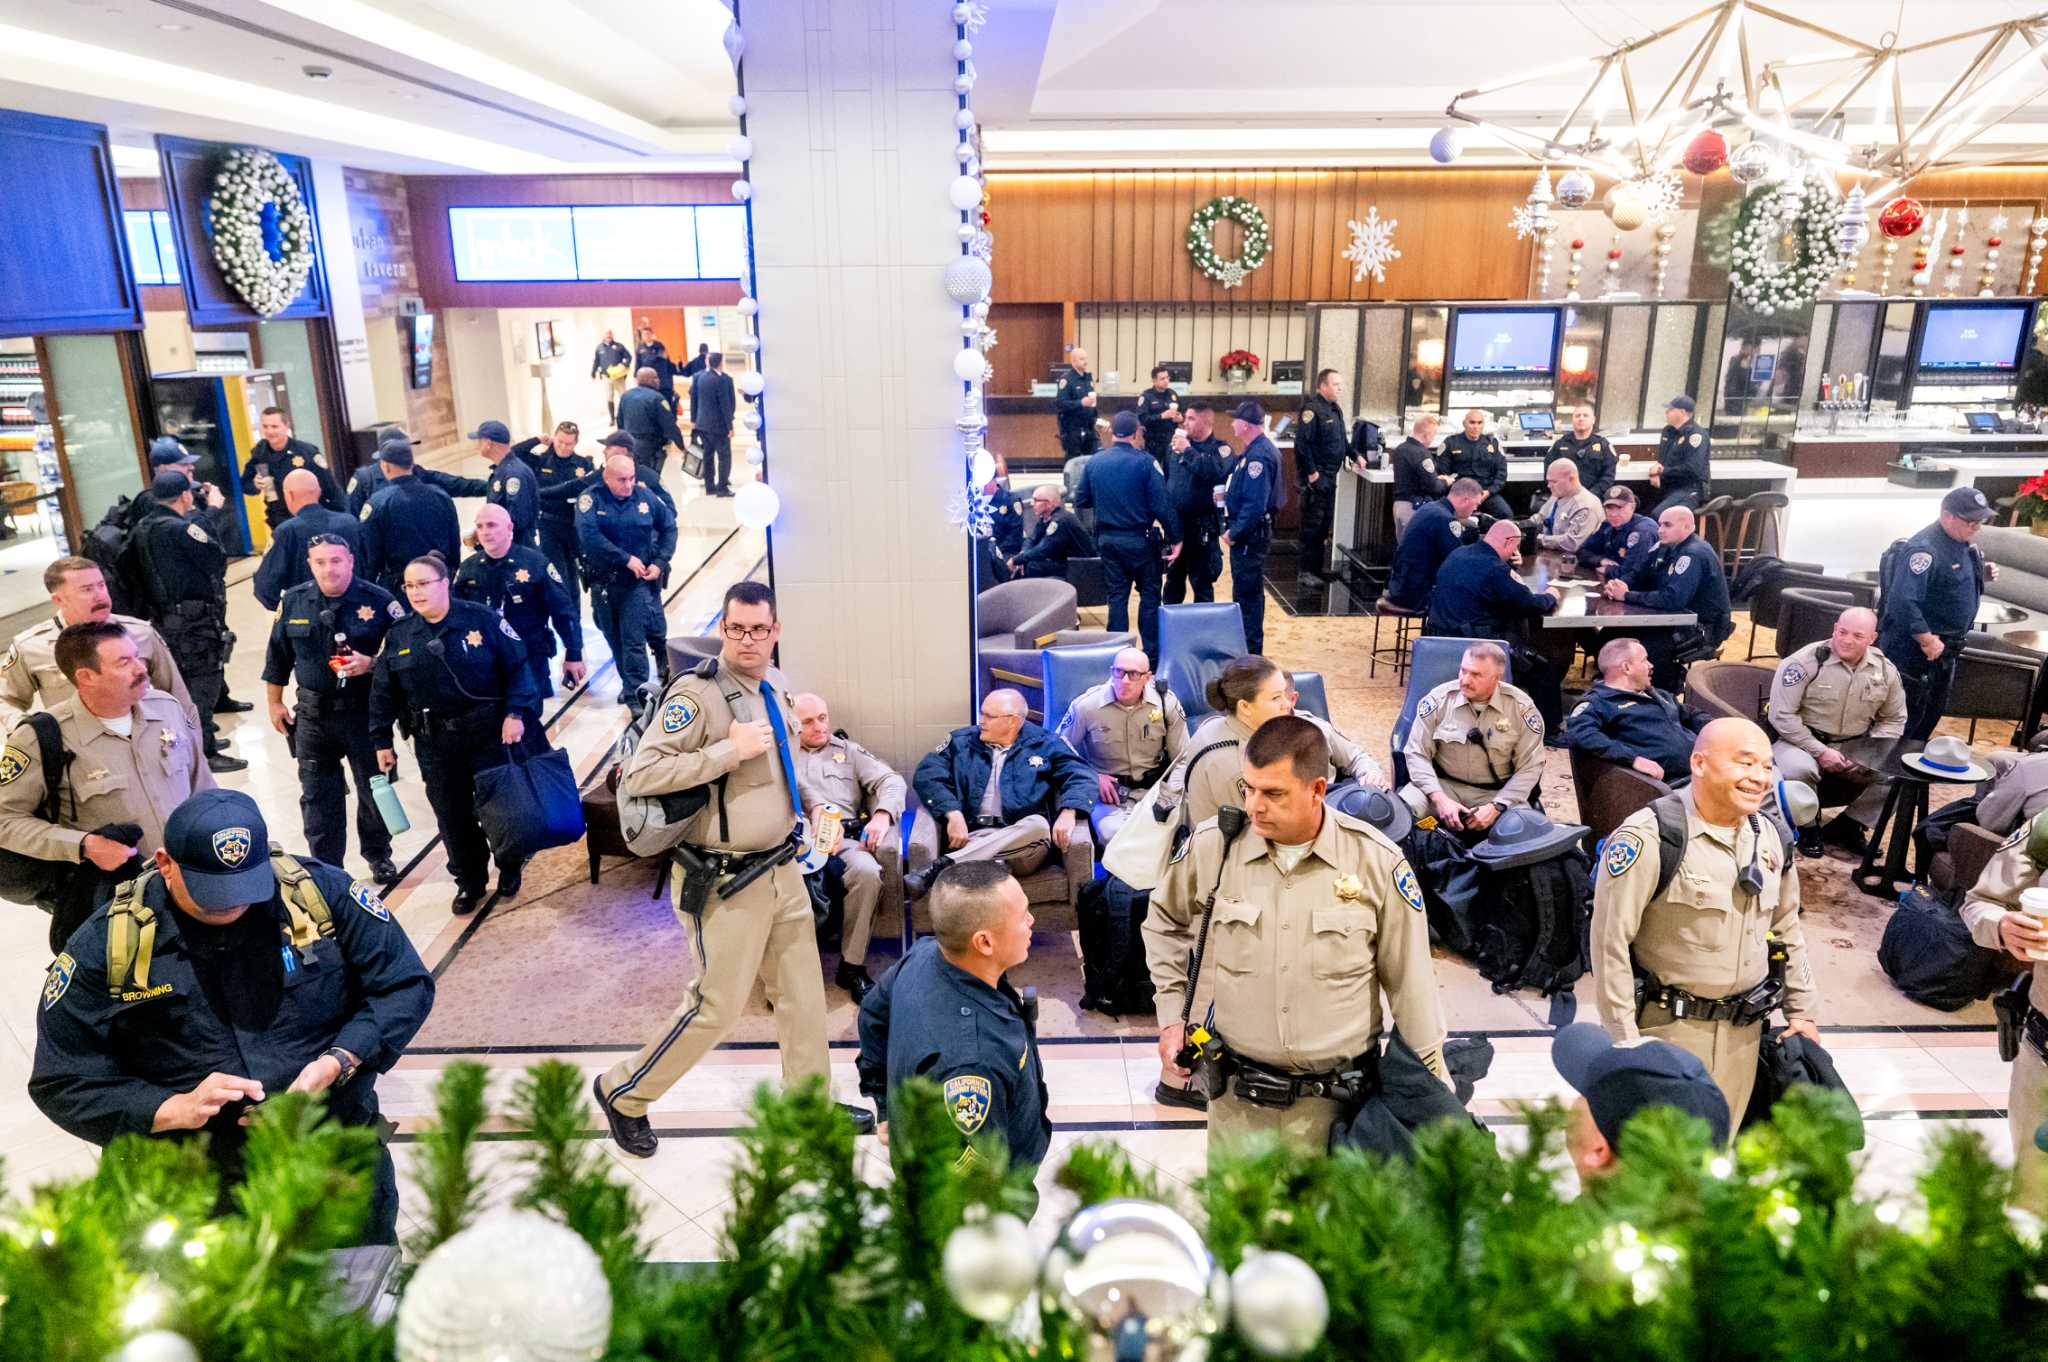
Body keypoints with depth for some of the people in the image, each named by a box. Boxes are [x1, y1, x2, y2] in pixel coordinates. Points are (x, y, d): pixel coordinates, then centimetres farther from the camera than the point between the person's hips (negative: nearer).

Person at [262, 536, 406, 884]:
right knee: (316, 794, 8)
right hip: (313, 712, 2)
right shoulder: (293, 602, 1)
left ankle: (378, 856, 29)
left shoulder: (378, 600, -9)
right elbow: (278, 657, 11)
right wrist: (275, 703, 14)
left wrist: (371, 663, -22)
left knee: (374, 787, 9)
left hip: (365, 710, -2)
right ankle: (325, 865, 20)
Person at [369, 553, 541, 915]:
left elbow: (517, 667, -7)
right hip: (434, 744, 3)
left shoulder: (481, 618, -9)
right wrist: (382, 741, 7)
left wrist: (516, 713, -15)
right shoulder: (399, 635, 2)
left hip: (490, 734, -3)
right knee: (452, 816, 9)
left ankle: (510, 869, 29)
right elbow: (384, 692, 8)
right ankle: (469, 882, 25)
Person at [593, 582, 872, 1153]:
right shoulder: (697, 693, -19)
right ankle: (623, 1092, 24)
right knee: (717, 1003, 2)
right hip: (725, 882, -8)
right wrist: (729, 751, -27)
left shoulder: (776, 685, 7)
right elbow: (639, 774, -25)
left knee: (804, 993, 15)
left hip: (781, 867, 8)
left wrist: (802, 813, 18)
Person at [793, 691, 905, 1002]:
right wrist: (817, 809, -18)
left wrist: (883, 813, -6)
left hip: (844, 839, 2)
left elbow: (891, 780, 15)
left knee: (867, 872, -34)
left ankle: (852, 965, -18)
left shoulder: (848, 750, 27)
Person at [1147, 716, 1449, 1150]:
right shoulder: (1213, 844, -8)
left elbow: (1410, 982, -1)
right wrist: (1171, 1014, 7)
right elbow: (1165, 922, 12)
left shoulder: (1376, 860, -10)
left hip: (1340, 1098, -1)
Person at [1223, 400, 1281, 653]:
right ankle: (1246, 645, 30)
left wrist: (1234, 532, -20)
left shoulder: (1259, 456, -22)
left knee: (1247, 593, -2)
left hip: (1251, 535, -11)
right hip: (1248, 533, 11)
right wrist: (1229, 495, 8)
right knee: (1245, 591, 18)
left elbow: (1255, 504, -27)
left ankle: (1250, 651, 7)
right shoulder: (1254, 450, 11)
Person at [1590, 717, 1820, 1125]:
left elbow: (1787, 929, 20)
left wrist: (1801, 1011, 21)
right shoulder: (1650, 836, -19)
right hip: (1670, 1029, -6)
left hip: (1744, 1031, 7)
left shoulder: (1770, 839, 5)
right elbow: (1610, 942, -18)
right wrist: (1625, 1040, -15)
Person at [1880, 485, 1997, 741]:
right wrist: (1927, 640, -27)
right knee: (1909, 716, -1)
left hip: (1944, 650, 10)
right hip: (1914, 651, -10)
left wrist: (1982, 575, 8)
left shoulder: (1962, 544, 7)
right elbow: (1902, 602, -32)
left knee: (1933, 713, 19)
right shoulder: (1925, 548, -24)